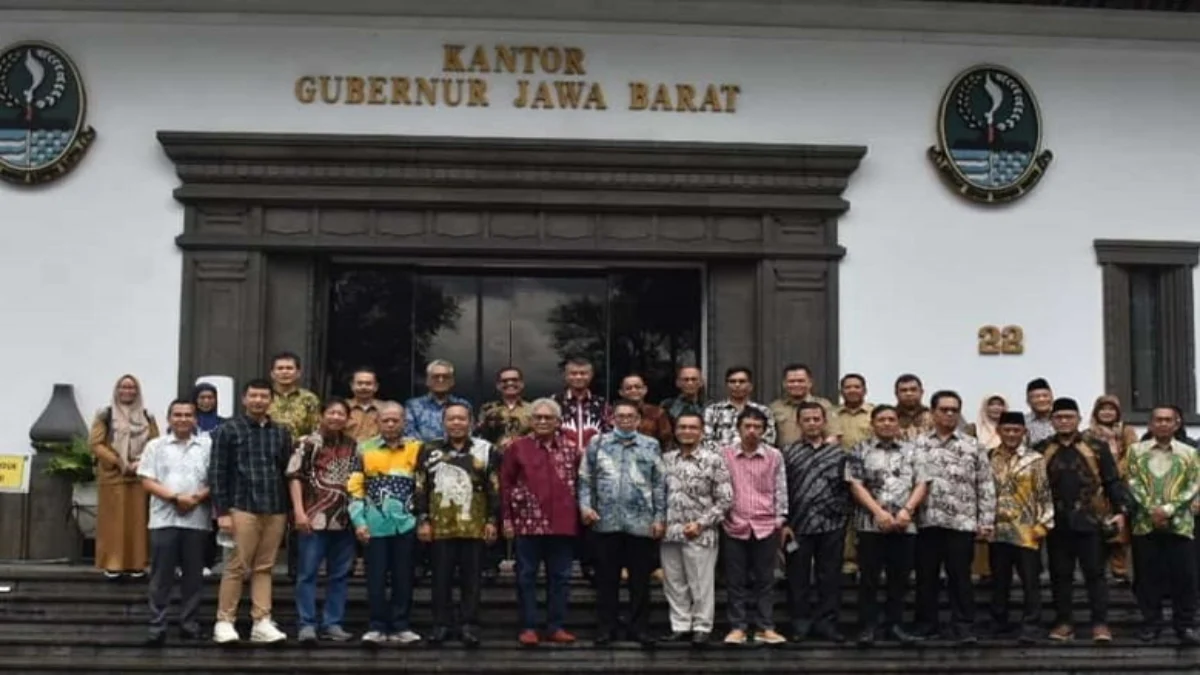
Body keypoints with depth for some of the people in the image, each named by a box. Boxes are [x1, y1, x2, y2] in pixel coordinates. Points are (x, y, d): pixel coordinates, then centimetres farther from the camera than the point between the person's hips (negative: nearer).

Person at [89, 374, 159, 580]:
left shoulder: (147, 417, 13)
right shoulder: (105, 415, 4)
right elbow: (95, 443, -3)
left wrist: (140, 463, -9)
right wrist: (119, 462, -12)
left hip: (140, 476, 3)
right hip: (113, 476, -2)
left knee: (137, 520, 3)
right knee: (113, 520, -3)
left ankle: (136, 564, 8)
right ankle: (112, 564, 0)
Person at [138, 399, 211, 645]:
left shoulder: (208, 445, 8)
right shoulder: (156, 446, 7)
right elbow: (147, 482, 0)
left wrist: (197, 498, -13)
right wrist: (175, 497, -13)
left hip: (197, 519, 1)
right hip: (164, 518, -1)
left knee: (193, 574, 5)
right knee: (161, 574, 0)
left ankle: (188, 623, 14)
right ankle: (157, 625, 5)